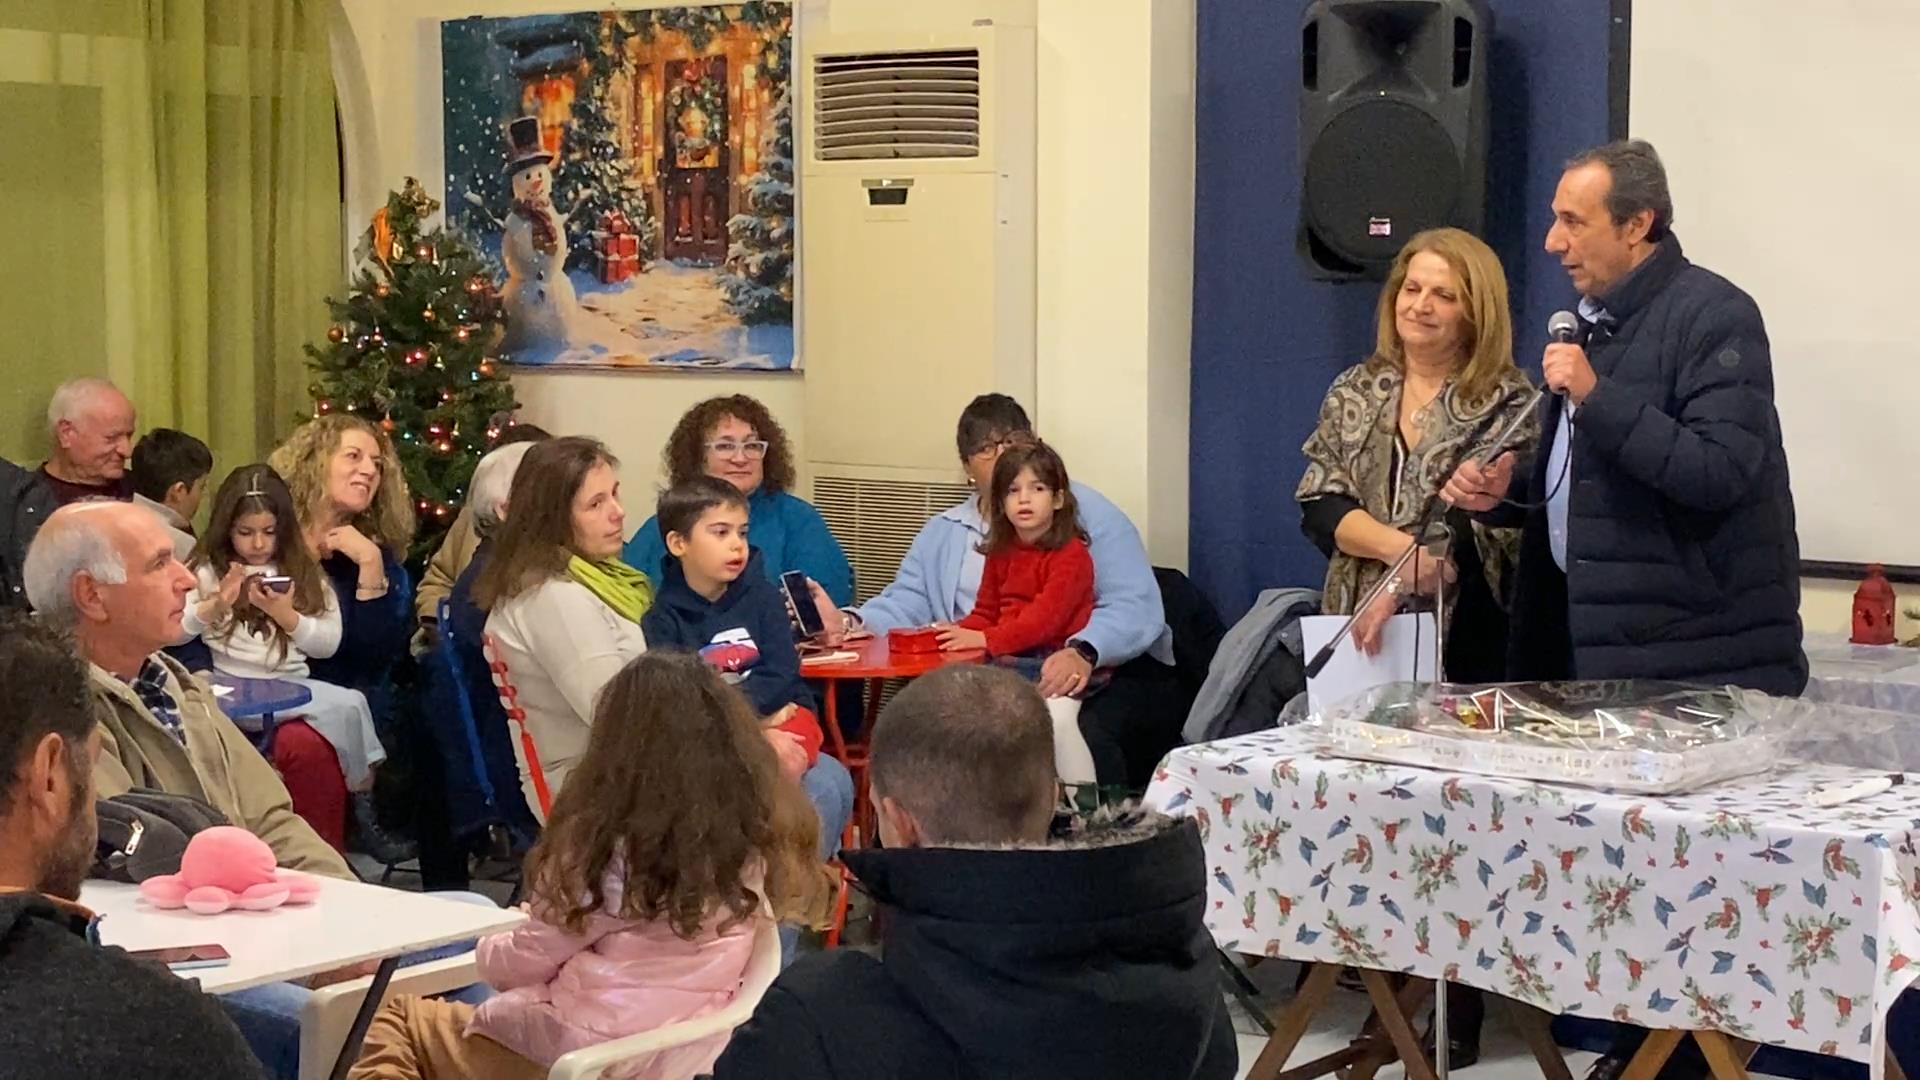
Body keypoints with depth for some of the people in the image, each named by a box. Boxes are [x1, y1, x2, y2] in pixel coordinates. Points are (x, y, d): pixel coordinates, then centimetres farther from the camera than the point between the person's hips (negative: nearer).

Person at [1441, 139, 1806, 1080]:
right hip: (1601, 642, 9)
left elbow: (1721, 473, -23)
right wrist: (1508, 490, 6)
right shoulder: (1592, 320, 15)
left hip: (1698, 658, -9)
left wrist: (1598, 398, -23)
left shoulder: (1713, 315, -12)